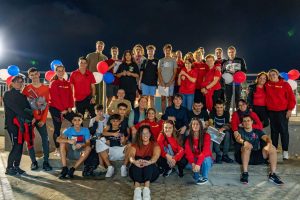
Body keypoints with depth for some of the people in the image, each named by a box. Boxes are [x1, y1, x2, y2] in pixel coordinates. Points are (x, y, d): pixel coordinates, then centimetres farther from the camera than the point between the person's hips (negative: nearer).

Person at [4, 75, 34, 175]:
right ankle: (9, 168, 1)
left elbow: (28, 108, 10)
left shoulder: (22, 95, 19)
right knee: (16, 146, -9)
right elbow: (17, 109, -11)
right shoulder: (8, 94, -1)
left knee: (20, 146, 7)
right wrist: (29, 118, -15)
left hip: (23, 124, 6)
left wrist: (32, 117, -10)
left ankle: (16, 167, 15)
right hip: (13, 124, -6)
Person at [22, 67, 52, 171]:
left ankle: (46, 162, 2)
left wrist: (43, 119, -5)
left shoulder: (46, 88, 3)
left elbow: (47, 105, 1)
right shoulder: (27, 88, 0)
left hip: (41, 119, 1)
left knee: (45, 139, -4)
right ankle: (34, 162, 12)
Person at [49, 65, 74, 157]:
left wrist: (70, 107, -6)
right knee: (57, 128, 0)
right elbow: (55, 98, -13)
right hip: (55, 109, -5)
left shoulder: (67, 83, 11)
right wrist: (62, 109, -15)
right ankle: (57, 149, 13)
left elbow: (70, 96, 7)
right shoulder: (53, 83, -5)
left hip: (66, 109, 6)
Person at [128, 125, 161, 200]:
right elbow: (131, 156, -14)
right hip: (136, 172, 1)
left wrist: (149, 162, -42)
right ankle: (137, 188, -47)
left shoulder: (154, 144, 6)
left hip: (151, 172, -1)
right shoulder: (135, 145, 9)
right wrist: (134, 161, -40)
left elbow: (156, 155, -18)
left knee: (148, 158, -28)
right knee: (137, 158, -27)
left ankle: (146, 188, -47)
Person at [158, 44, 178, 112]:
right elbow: (159, 72, 5)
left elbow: (174, 72, 0)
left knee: (169, 98, 1)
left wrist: (170, 82, -9)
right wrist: (162, 82, -7)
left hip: (170, 82, -1)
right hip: (162, 83, 2)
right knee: (163, 98, 5)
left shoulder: (173, 60, 5)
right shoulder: (161, 60, 9)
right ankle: (163, 113, 10)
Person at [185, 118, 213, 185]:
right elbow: (188, 152, -16)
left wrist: (198, 164, -38)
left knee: (206, 159, -36)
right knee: (189, 164, -30)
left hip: (206, 160, -2)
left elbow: (205, 151, -26)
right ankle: (197, 176, 1)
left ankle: (205, 177, -9)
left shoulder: (206, 136, -15)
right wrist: (193, 163, -34)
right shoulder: (188, 138, -5)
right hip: (194, 160, 2)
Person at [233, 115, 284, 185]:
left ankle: (272, 174, -19)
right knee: (247, 146, -33)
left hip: (257, 156, 3)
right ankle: (244, 173, -35)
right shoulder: (240, 131, 9)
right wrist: (244, 142, -39)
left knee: (272, 148, -17)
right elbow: (237, 138, -15)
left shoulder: (257, 131, 18)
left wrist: (268, 144, -26)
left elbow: (267, 138, -2)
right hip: (243, 156, -3)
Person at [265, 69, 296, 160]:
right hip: (271, 112, 3)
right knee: (274, 131, 10)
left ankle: (285, 151, 8)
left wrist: (290, 109, -9)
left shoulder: (285, 84, -3)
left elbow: (291, 97, -4)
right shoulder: (267, 85, 5)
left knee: (284, 131, 2)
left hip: (283, 111, -3)